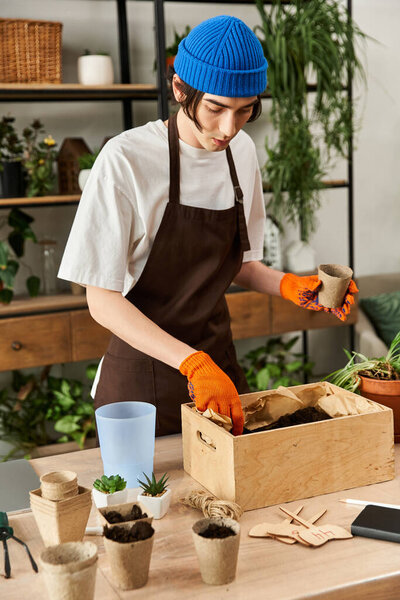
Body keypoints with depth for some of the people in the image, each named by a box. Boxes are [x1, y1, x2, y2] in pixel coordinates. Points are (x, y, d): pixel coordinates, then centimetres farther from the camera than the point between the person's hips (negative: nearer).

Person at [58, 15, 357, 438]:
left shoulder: (242, 152, 0)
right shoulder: (126, 160, -19)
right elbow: (102, 300, -19)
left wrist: (289, 286, -8)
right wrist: (194, 364, -29)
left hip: (218, 361, 5)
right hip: (144, 379, -5)